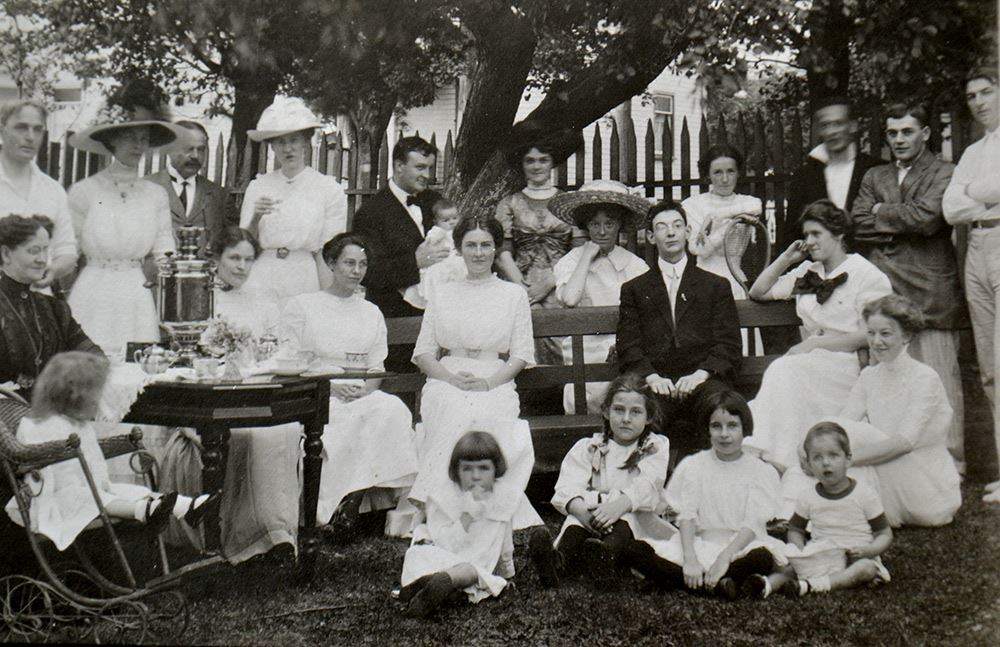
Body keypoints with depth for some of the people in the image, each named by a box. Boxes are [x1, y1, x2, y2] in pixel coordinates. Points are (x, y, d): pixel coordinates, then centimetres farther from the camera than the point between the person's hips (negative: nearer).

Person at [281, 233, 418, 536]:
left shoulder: (371, 312, 22)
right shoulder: (302, 306, 9)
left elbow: (377, 366, 16)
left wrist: (367, 388, -8)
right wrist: (331, 386, -13)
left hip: (363, 395, 4)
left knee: (392, 409, -30)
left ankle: (351, 502, -26)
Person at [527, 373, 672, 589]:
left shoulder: (656, 447, 9)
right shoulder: (587, 448, 13)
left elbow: (646, 487, -13)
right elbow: (567, 488, -6)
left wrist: (619, 505, -35)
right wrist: (580, 508, -31)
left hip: (638, 524, -1)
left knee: (629, 517, -32)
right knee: (577, 517, -29)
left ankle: (606, 556, -64)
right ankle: (560, 558, -59)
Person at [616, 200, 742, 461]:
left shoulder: (717, 286, 22)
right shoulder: (634, 289, 23)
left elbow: (728, 345, 11)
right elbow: (628, 347, 11)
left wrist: (700, 374, -9)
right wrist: (652, 377, -10)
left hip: (702, 381, 0)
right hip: (656, 384, 0)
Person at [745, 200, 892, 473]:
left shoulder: (866, 274, 3)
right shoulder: (806, 272, 22)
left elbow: (869, 336, -7)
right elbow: (758, 292, 28)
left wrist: (814, 344, -12)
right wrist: (786, 258, 18)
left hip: (846, 363, -5)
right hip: (811, 362, 5)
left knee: (784, 370, -32)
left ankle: (778, 459, -37)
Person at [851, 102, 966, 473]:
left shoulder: (944, 175, 5)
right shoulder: (874, 177, 21)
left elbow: (927, 216, -12)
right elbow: (859, 224, 6)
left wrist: (882, 213, 1)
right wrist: (904, 224, -4)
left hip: (931, 293, -4)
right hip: (884, 294, 4)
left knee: (940, 382, -4)